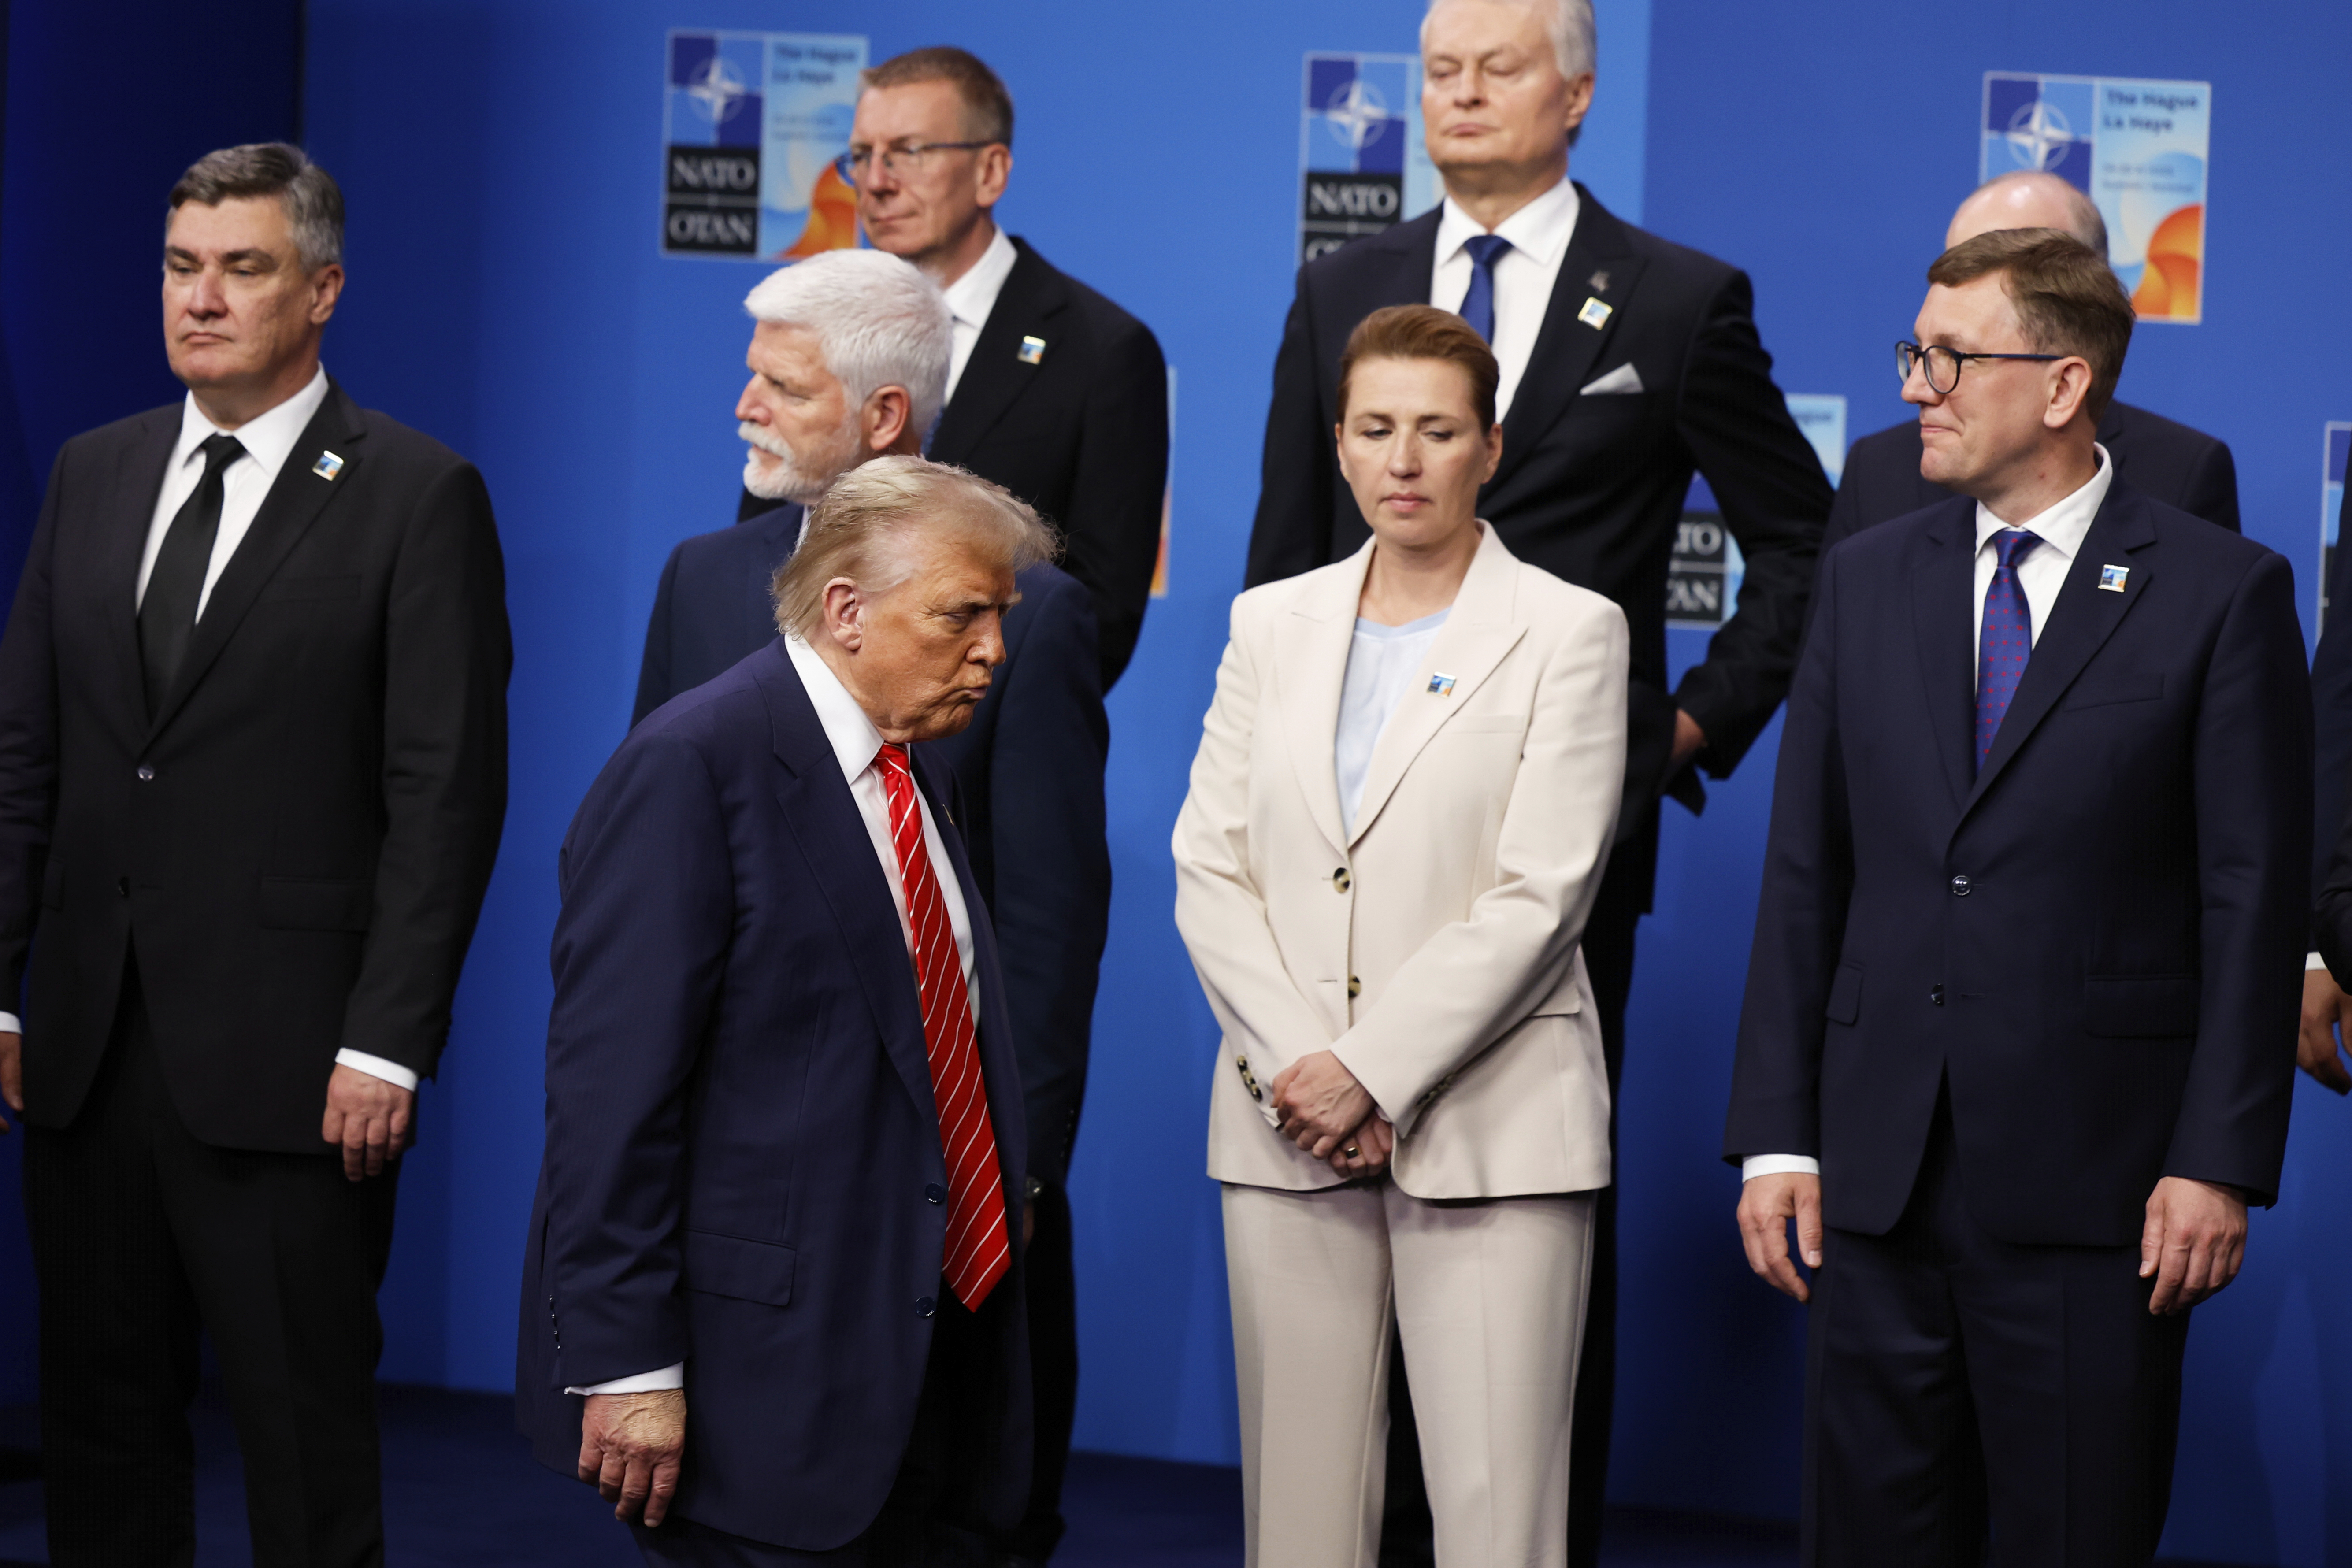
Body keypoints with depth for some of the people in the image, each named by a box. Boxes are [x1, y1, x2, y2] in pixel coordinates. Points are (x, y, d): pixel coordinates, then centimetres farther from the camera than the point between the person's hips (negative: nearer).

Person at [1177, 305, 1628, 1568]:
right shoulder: (1272, 625, 12)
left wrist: (1372, 1073, -13)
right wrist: (1295, 1067, -7)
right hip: (1290, 1128, 4)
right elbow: (1209, 867, 7)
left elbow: (1540, 896, -8)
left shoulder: (1568, 632, 0)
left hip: (1489, 1130, -4)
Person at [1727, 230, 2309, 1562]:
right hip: (1879, 1170, 4)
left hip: (2094, 1186, -4)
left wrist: (2221, 1161, -10)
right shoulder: (1868, 579, 11)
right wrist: (1776, 1136, 4)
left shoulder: (2223, 591, -2)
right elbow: (1805, 875, 10)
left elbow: (2258, 899, -4)